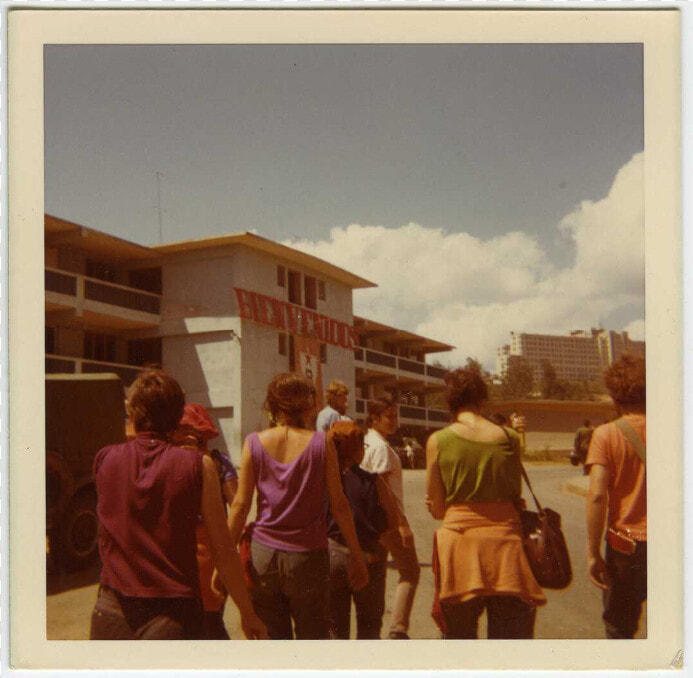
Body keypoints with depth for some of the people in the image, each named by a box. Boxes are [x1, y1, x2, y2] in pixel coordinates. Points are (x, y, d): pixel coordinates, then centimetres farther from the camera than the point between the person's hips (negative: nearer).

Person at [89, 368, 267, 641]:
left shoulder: (104, 460, -1)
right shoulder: (198, 466, -8)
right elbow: (222, 550, -7)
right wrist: (248, 614, 4)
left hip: (112, 610, 3)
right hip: (172, 615, -2)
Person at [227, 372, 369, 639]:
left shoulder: (254, 443, -1)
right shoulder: (321, 442, -4)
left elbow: (240, 504, -1)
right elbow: (339, 505, -3)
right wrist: (357, 556, 5)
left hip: (263, 555, 2)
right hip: (308, 556, -1)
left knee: (272, 637, 11)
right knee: (312, 635, 11)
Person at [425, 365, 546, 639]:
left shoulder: (437, 441, -4)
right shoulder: (508, 437, 1)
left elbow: (437, 509, 1)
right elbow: (516, 496, 8)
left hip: (459, 540, -1)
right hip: (505, 538, 1)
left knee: (460, 634, 14)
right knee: (510, 634, 11)